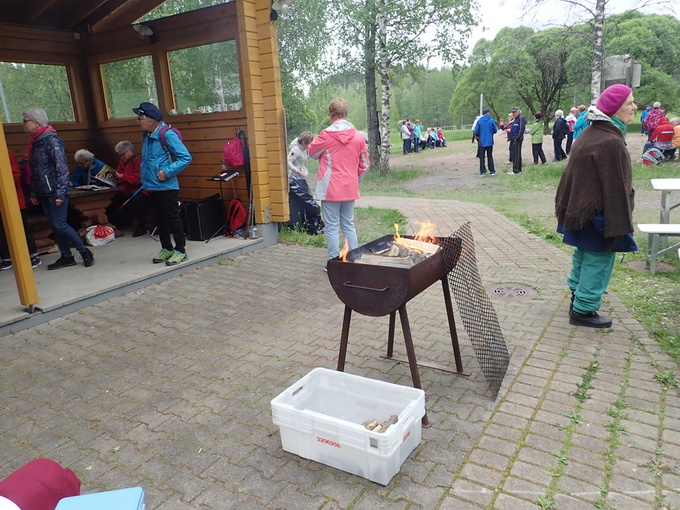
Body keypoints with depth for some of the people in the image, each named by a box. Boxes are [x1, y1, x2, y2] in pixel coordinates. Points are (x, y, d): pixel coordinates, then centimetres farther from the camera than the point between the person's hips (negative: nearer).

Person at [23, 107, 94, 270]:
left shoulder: (51, 139, -11)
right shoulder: (34, 142, 14)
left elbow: (62, 167, -16)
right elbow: (34, 170, 17)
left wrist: (60, 192, -21)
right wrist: (34, 193, 14)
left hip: (55, 191, -8)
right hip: (44, 192, 8)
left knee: (60, 224, -9)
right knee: (54, 226, 9)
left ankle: (85, 252, 2)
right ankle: (66, 257, 15)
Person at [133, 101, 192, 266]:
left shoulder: (167, 135, -14)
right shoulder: (147, 137, 11)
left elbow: (185, 157, -17)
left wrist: (167, 172, -21)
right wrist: (144, 178, 9)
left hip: (166, 186, -8)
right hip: (151, 187, 8)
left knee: (172, 218, 0)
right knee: (159, 219, 14)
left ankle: (180, 250, 10)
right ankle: (166, 249, 26)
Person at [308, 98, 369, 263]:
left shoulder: (326, 135, -12)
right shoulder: (358, 136, 1)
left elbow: (312, 152, 4)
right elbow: (364, 164, 8)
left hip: (330, 189, -4)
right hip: (350, 188, 5)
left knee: (332, 226, 4)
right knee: (349, 225, 14)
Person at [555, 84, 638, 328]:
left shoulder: (592, 134, 6)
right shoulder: (611, 143, -24)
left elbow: (573, 177, 13)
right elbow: (616, 189, -23)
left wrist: (566, 209, 20)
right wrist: (620, 225, -17)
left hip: (580, 211, 10)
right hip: (598, 216, -10)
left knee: (583, 258, 22)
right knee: (598, 262, 4)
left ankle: (577, 297, 37)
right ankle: (583, 310, 14)